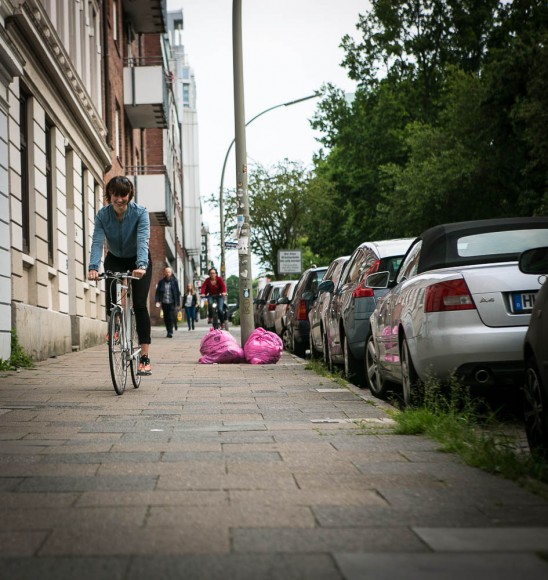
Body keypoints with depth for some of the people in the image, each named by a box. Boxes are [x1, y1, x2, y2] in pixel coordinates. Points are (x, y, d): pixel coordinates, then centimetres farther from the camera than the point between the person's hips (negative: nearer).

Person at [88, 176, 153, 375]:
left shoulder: (140, 212, -24)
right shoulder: (102, 214, -17)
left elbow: (142, 240, -37)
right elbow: (97, 241, -28)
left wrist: (141, 266, -54)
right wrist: (93, 267, -45)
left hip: (138, 261, -2)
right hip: (115, 261, 3)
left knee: (139, 305, -15)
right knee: (111, 304, -15)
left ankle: (145, 358, -18)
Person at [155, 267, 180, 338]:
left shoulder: (174, 281, 2)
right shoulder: (161, 282, 4)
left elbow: (177, 293, 4)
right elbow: (158, 292, 3)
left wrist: (177, 303, 0)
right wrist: (157, 301, -10)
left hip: (172, 303, -2)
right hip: (164, 303, 2)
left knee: (171, 318, -11)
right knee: (166, 318, 8)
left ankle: (170, 332, -12)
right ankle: (169, 331, 21)